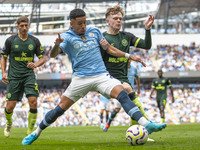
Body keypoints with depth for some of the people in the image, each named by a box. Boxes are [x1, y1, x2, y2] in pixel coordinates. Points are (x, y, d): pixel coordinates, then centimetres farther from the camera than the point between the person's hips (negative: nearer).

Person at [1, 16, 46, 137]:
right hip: (14, 77, -1)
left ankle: (30, 132, -5)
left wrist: (35, 64, -11)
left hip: (29, 75, 1)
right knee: (10, 106, -3)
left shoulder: (35, 41, 3)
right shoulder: (10, 41, 0)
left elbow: (43, 58, 10)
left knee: (33, 102, -16)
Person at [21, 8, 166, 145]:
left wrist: (129, 56, 12)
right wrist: (56, 45, -39)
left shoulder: (94, 31, 10)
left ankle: (146, 124, -30)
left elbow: (109, 48, 20)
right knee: (61, 107, -3)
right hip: (80, 78, -2)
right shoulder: (67, 37, -2)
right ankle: (36, 132, 15)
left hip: (101, 75, 2)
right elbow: (53, 55, -16)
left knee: (122, 94, -21)